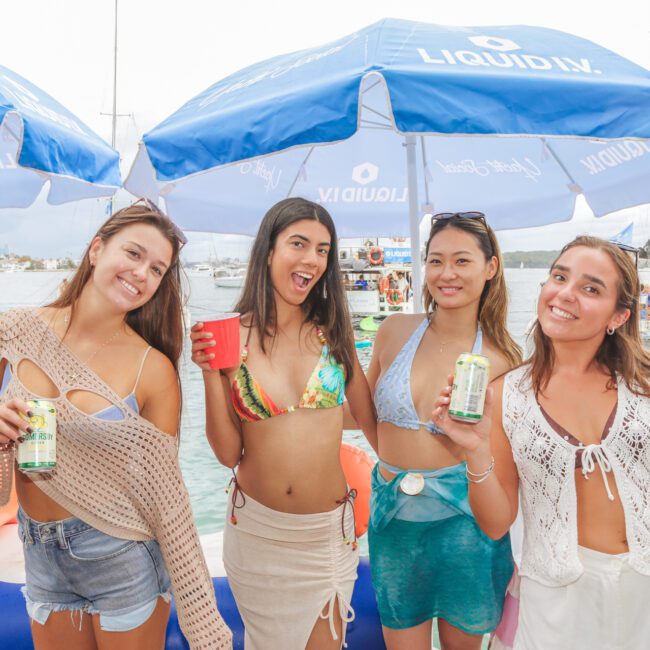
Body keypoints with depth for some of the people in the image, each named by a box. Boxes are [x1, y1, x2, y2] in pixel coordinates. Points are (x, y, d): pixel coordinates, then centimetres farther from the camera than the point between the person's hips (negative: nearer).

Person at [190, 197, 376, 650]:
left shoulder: (334, 329, -6)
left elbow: (371, 420, 3)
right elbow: (228, 453, -9)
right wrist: (212, 373, -18)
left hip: (328, 529, 0)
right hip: (256, 528, 0)